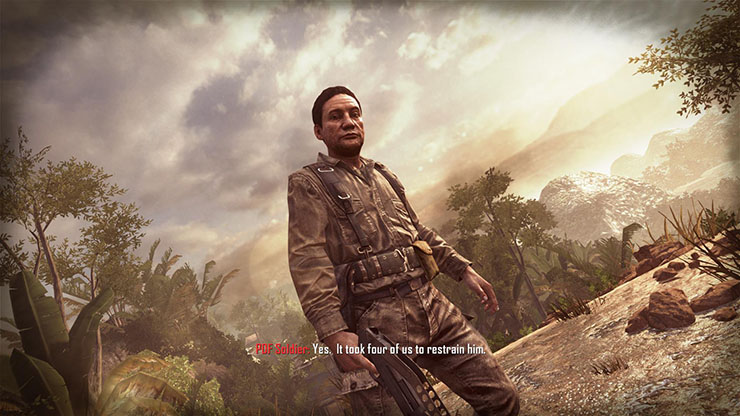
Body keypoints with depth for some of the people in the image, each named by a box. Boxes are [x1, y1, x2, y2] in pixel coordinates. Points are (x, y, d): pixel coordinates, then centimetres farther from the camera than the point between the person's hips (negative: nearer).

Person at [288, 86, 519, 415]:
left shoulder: (384, 175, 21)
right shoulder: (307, 184, 0)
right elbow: (308, 262, -12)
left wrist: (464, 269, 18)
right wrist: (334, 332, -24)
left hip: (435, 309, 6)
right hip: (378, 326, -6)